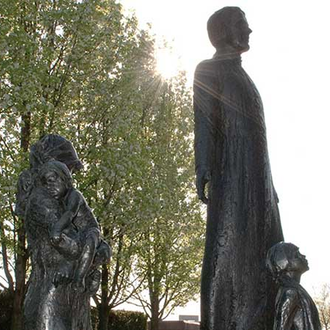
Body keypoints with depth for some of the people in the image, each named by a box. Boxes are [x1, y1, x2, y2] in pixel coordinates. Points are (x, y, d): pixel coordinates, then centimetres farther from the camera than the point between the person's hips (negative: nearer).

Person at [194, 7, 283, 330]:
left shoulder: (242, 77, 31)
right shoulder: (208, 70, 7)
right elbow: (203, 119, -9)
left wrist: (267, 183, 22)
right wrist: (203, 166, -23)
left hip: (256, 174, 9)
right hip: (231, 170, -9)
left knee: (259, 254, 0)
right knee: (229, 247, -19)